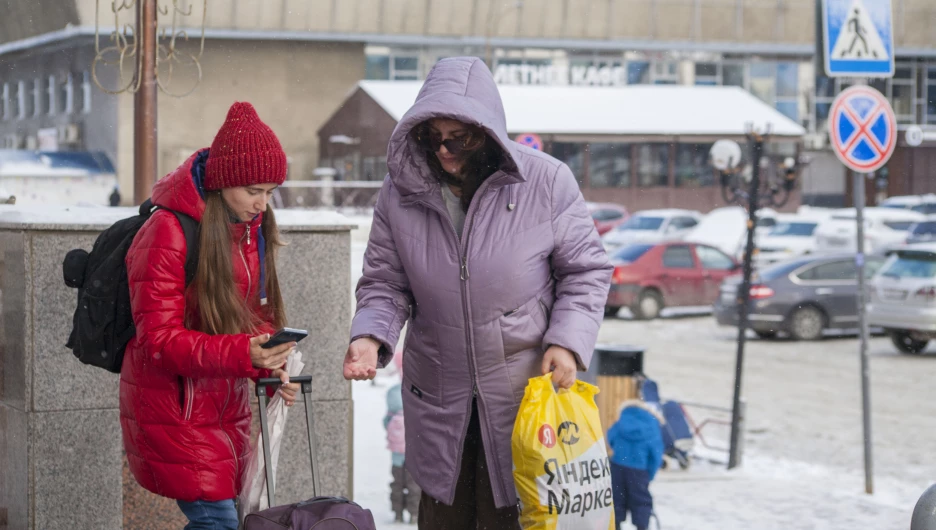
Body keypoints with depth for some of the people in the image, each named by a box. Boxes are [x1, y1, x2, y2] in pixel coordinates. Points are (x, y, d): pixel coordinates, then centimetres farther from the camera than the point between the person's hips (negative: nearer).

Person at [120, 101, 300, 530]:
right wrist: (242, 354, -32)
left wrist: (269, 366, -5)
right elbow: (158, 340, -20)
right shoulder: (167, 233, -17)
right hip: (175, 409, -8)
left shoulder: (252, 229, 8)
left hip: (226, 405, 8)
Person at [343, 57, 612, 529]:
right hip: (437, 396, 3)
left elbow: (585, 272, -3)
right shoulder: (401, 192, -4)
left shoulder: (547, 182, -11)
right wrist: (370, 336, -15)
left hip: (524, 388, -3)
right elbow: (385, 282, 4)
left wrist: (568, 342, -15)